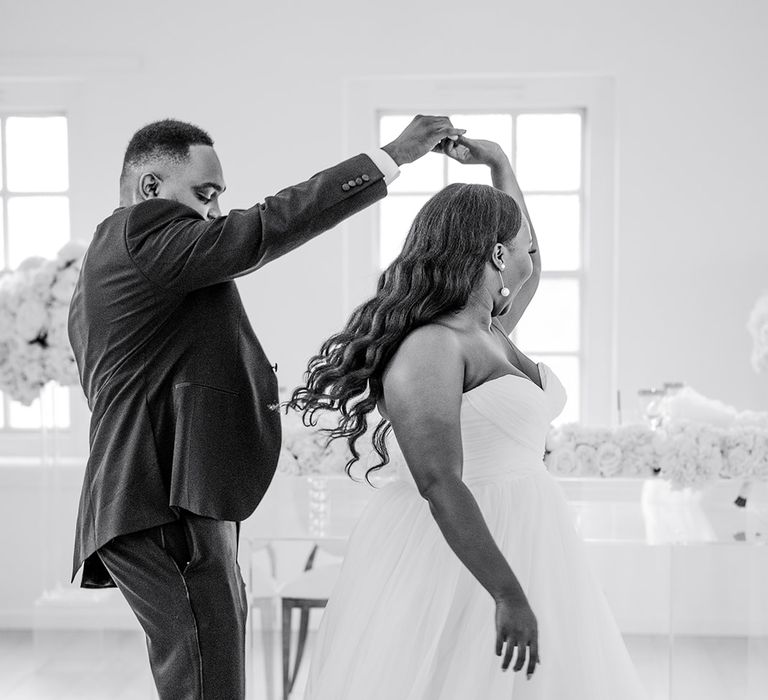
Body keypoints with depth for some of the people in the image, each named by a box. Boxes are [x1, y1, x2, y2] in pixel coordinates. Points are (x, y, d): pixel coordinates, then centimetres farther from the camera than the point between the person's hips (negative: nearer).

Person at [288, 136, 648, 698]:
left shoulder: (489, 331, 11)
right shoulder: (430, 347, -17)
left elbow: (527, 265, 32)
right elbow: (439, 483, -25)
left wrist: (497, 162, 27)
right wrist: (509, 594, -29)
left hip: (520, 543, 9)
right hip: (453, 556, -9)